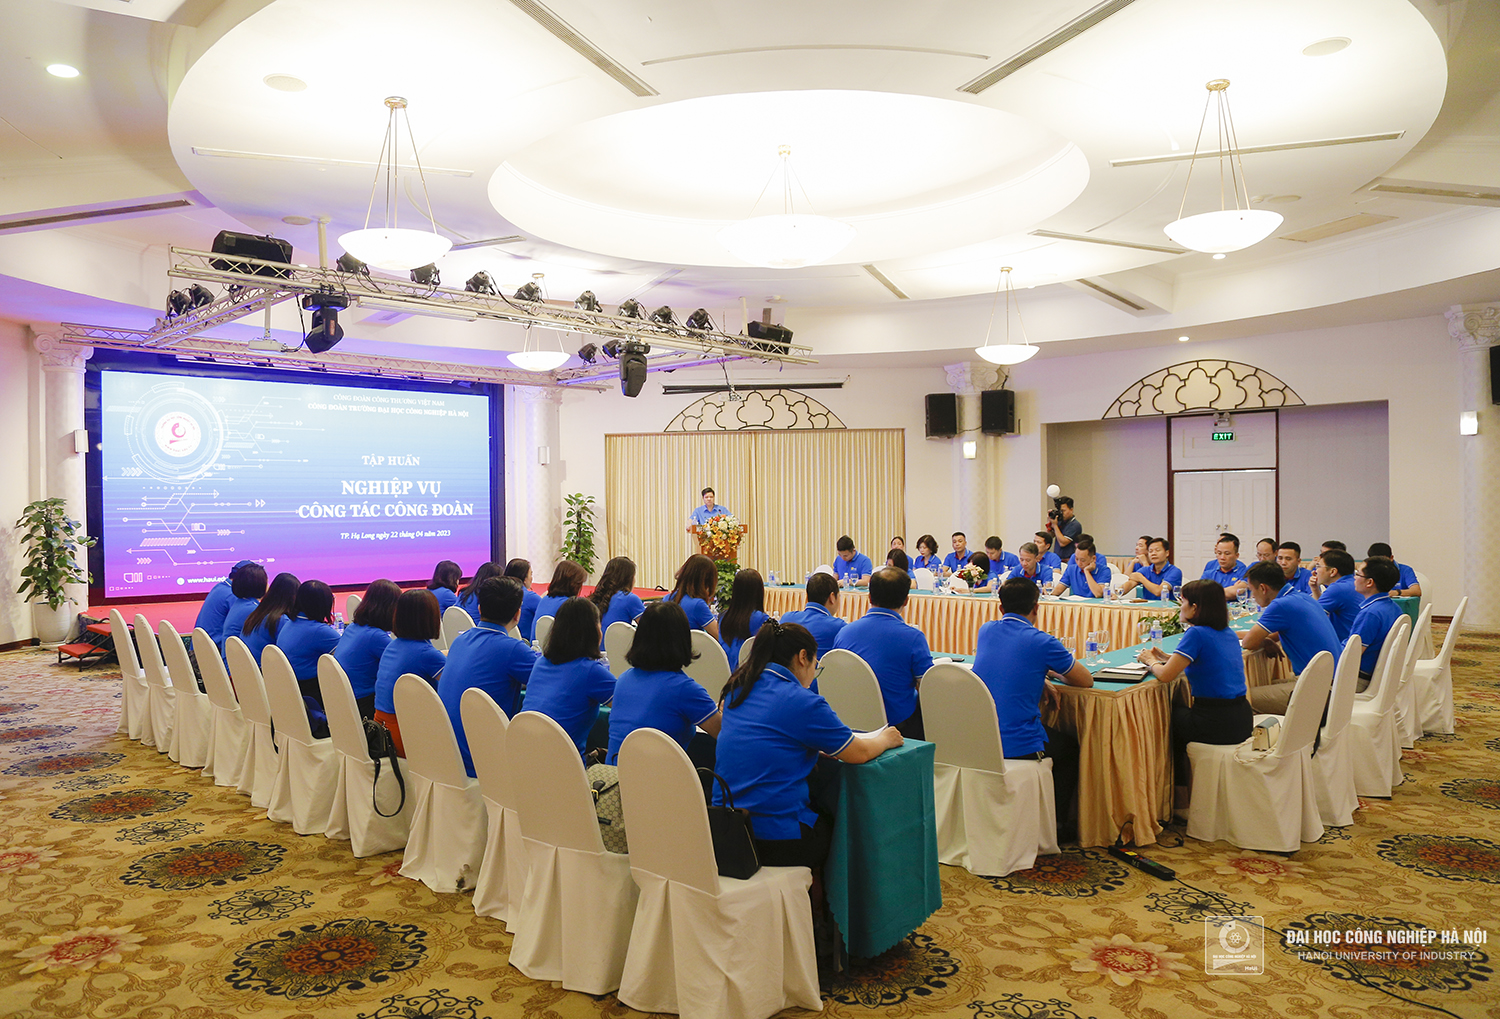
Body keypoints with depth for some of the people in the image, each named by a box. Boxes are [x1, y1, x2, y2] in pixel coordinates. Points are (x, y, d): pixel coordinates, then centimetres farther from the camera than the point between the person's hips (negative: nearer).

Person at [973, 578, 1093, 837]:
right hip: (1019, 746, -6)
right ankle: (1057, 823, 34)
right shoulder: (1041, 642, -11)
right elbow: (1086, 680, 3)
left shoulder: (986, 630, 6)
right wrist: (1049, 670, 20)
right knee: (1070, 746, 26)